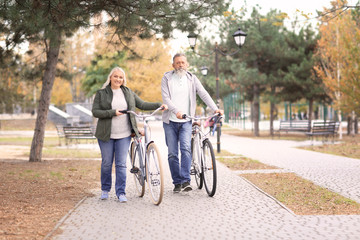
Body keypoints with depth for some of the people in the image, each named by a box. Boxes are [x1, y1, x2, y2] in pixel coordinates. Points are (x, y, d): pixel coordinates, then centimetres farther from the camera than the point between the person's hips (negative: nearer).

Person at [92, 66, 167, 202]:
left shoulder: (128, 93, 11)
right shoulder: (101, 93, 1)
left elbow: (142, 105, 13)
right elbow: (95, 112, -7)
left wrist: (159, 105, 3)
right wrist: (113, 112, -18)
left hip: (124, 135, 2)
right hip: (106, 135, -1)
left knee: (121, 164, -2)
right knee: (106, 163, 6)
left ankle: (121, 192, 4)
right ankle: (105, 190, 24)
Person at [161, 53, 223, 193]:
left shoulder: (192, 79, 8)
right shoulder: (167, 78, 2)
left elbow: (203, 94, 0)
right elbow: (165, 98, -9)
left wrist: (215, 109, -14)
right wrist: (176, 111, -25)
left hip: (186, 121, 0)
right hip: (170, 121, 0)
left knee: (186, 148, -19)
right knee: (172, 153, 3)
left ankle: (186, 180, -17)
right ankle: (177, 182, 14)